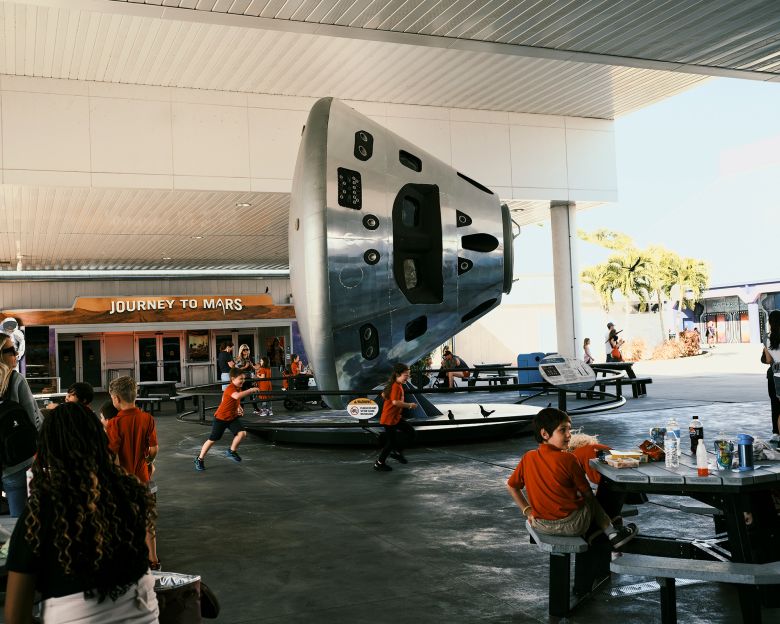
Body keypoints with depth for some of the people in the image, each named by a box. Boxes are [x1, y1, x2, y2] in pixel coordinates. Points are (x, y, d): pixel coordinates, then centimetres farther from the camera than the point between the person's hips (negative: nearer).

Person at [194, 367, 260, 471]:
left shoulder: (238, 388, 2)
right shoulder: (230, 388, -25)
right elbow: (237, 396, -49)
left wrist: (238, 408, 4)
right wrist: (251, 390, -45)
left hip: (233, 417, 7)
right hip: (221, 418, -7)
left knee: (242, 433, -15)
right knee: (212, 439, 4)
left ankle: (231, 451, 9)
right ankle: (199, 459, 22)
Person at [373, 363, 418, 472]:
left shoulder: (395, 384, 6)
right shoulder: (396, 386, -23)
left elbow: (383, 395, 18)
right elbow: (395, 402, -36)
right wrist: (409, 405, -26)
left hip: (396, 417, 10)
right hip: (389, 419, -10)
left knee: (410, 432, 14)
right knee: (391, 441, 1)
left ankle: (397, 452, 26)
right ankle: (379, 463, 17)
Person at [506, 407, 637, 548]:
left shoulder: (527, 458, -2)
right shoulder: (568, 459, -16)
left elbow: (511, 486, 6)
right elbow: (587, 493, -8)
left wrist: (528, 511, 12)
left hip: (540, 525, 5)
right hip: (571, 525, -4)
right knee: (593, 500, 25)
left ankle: (586, 534, 26)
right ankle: (612, 533, 31)